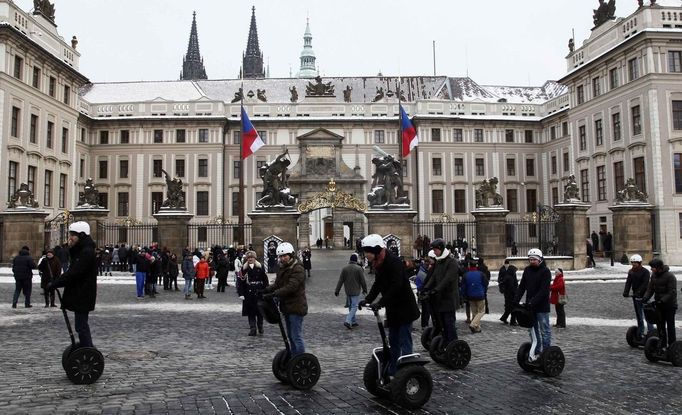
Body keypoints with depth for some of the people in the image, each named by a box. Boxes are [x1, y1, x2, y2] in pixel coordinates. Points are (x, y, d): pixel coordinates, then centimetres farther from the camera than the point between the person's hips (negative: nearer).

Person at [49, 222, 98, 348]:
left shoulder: (87, 252, -19)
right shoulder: (79, 250, 14)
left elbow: (73, 273, -23)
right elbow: (72, 271, 12)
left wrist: (54, 284, -17)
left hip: (83, 295, -10)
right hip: (79, 294, 10)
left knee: (81, 326, -6)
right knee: (82, 325, 18)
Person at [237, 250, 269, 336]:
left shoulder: (260, 268, 2)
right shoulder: (244, 269, 1)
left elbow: (265, 280, 3)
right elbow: (240, 282, -1)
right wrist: (241, 293, -8)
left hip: (259, 293, 0)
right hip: (248, 294, 0)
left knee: (260, 312, 7)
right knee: (250, 313, 2)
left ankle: (260, 327, 25)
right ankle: (252, 329, 8)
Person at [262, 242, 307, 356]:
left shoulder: (297, 269, -17)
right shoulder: (282, 268, 14)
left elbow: (291, 287, -27)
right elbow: (277, 284, 10)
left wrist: (273, 294, -33)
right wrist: (267, 289, -10)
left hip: (296, 307, -10)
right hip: (287, 307, 10)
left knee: (297, 336, -8)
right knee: (291, 336, 18)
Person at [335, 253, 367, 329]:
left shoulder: (344, 268, -1)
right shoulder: (359, 268, -12)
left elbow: (340, 281, 1)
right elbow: (363, 281, -7)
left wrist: (337, 291, 7)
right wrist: (364, 289, 9)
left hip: (347, 291, 5)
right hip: (356, 292, -5)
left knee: (351, 307, 16)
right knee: (354, 307, -2)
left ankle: (353, 321, 22)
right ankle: (348, 321, -17)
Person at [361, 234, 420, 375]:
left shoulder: (394, 263, -23)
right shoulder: (378, 264, 6)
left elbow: (396, 287, -32)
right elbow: (377, 284, 11)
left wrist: (381, 302, -35)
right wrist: (368, 300, -2)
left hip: (405, 309, -9)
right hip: (392, 309, 9)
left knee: (405, 342, -7)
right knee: (393, 342, 18)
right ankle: (391, 371, 28)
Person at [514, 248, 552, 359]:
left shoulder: (545, 271, -10)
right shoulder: (527, 270, 9)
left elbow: (544, 290, -19)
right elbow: (522, 287, 9)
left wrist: (533, 302, -26)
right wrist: (516, 301, -3)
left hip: (542, 306, -6)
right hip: (530, 306, 6)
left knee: (545, 330, 0)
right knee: (533, 329, 11)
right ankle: (536, 352, 20)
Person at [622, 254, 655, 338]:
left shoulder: (645, 272, -10)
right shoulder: (631, 272, 8)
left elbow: (645, 284, -19)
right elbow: (628, 282, 0)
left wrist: (638, 292, -30)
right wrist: (626, 292, -15)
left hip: (644, 295, -6)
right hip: (635, 296, 6)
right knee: (638, 315, 12)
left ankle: (651, 331, -2)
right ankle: (640, 333, 19)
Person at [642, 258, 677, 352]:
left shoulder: (670, 276, -18)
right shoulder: (654, 275, 4)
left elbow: (672, 292, -22)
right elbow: (650, 289, 8)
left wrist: (662, 300, -30)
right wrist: (645, 298, -8)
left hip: (670, 305, -7)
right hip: (659, 305, 7)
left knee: (670, 326, 2)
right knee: (660, 325, 10)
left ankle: (671, 345, 11)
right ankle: (662, 345, 20)